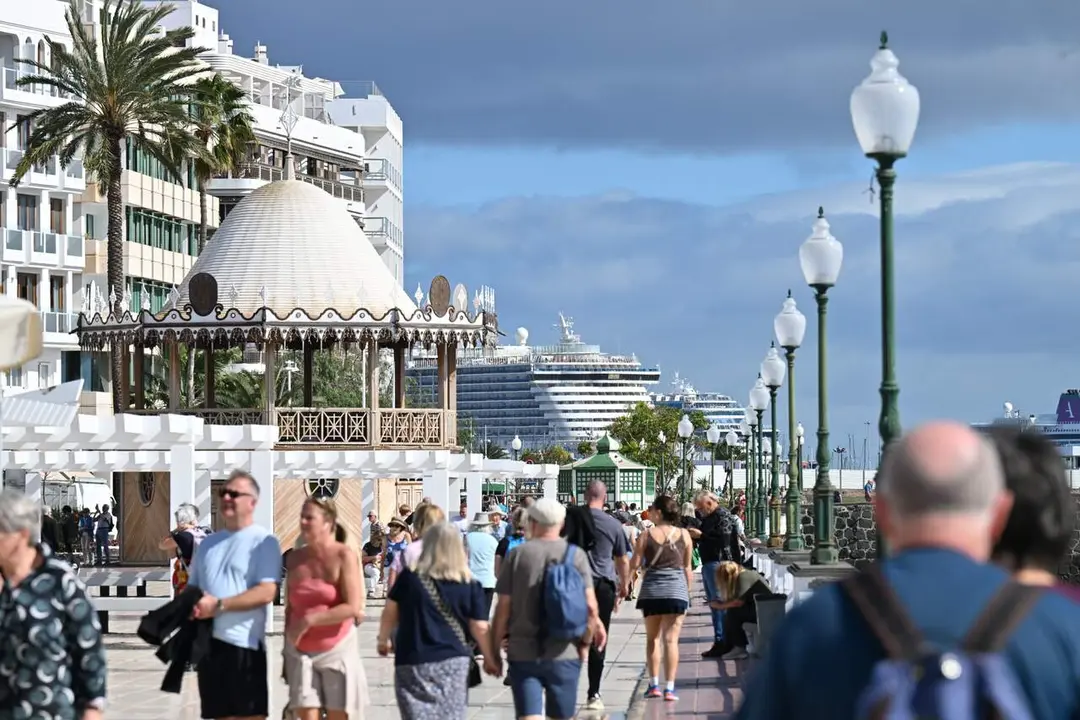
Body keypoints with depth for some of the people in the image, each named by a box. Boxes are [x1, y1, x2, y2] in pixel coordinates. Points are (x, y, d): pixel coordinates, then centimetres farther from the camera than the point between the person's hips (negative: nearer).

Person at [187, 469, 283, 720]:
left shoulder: (263, 541, -4)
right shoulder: (209, 543, 18)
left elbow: (266, 592, -14)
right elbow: (192, 587, 23)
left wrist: (219, 605, -19)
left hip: (245, 642, -7)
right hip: (209, 641, 7)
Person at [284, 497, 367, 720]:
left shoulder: (344, 556, -8)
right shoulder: (296, 558, 7)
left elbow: (353, 607, -16)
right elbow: (290, 607, 14)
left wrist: (310, 620, -15)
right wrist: (287, 651, 12)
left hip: (337, 650, -4)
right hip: (301, 652, 4)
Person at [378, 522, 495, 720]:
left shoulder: (410, 578, -3)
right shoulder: (470, 586, -3)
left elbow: (390, 612, 6)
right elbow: (480, 628, 0)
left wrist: (383, 640, 24)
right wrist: (490, 657, 15)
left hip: (413, 661, -1)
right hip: (453, 663, 1)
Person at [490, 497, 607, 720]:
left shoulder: (518, 555, -2)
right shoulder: (576, 555, -1)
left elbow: (503, 607, -2)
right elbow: (590, 606, -8)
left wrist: (493, 649, 6)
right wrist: (585, 642, 7)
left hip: (523, 653, -1)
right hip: (564, 653, 1)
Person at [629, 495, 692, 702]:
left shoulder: (646, 535, -4)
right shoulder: (684, 535, 2)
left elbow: (634, 564, -2)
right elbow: (687, 568, 7)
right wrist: (687, 591, 17)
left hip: (651, 591, 0)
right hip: (677, 590, 0)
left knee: (652, 638, 14)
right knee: (671, 639, -1)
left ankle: (654, 684, 11)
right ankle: (669, 687, -6)